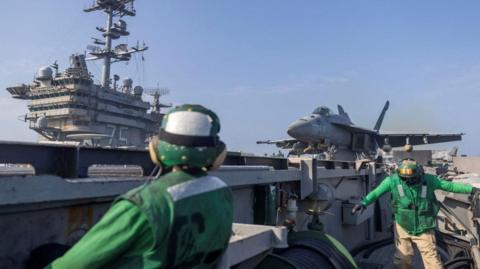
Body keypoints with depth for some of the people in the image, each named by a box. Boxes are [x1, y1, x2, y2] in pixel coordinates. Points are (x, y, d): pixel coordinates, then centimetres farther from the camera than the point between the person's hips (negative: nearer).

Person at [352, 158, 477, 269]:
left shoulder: (429, 180, -12)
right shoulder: (393, 180, -15)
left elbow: (450, 185, 0)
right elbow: (376, 192, -11)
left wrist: (471, 189, 0)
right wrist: (364, 202, -25)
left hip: (423, 229, 0)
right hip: (402, 228, 0)